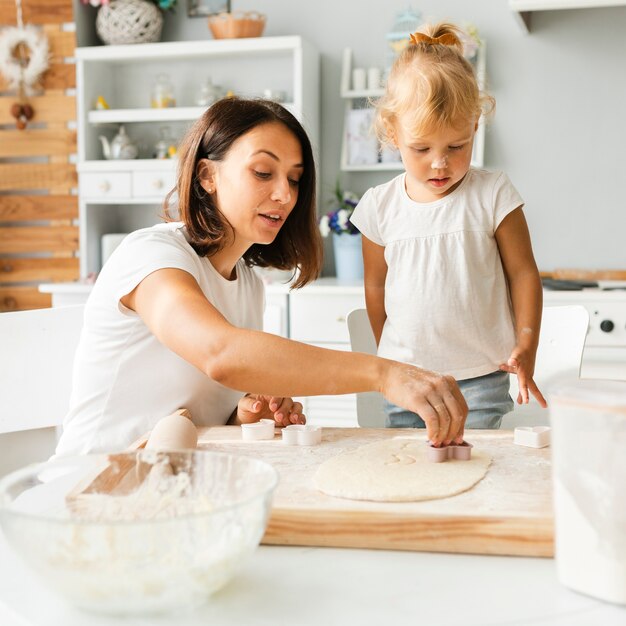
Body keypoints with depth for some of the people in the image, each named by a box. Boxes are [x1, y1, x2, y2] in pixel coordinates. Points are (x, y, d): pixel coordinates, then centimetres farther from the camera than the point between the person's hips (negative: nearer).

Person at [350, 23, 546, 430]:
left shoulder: (493, 196, -6)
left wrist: (525, 347, -7)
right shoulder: (380, 206, 0)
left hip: (480, 378, -2)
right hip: (403, 378, 3)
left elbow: (522, 272, 0)